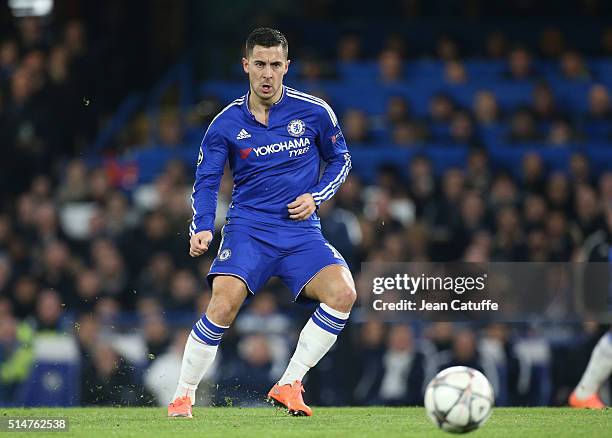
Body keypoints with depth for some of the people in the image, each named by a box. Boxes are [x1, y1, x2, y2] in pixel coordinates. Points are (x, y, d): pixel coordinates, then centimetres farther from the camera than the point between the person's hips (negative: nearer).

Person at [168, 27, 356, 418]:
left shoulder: (314, 112, 2)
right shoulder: (226, 124, 2)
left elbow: (341, 160, 15)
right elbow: (206, 181, 5)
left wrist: (315, 197, -2)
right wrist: (202, 228, -12)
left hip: (301, 231, 1)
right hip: (248, 228, -1)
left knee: (343, 292, -24)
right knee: (224, 303, -26)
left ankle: (289, 385, -11)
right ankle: (183, 396, -7)